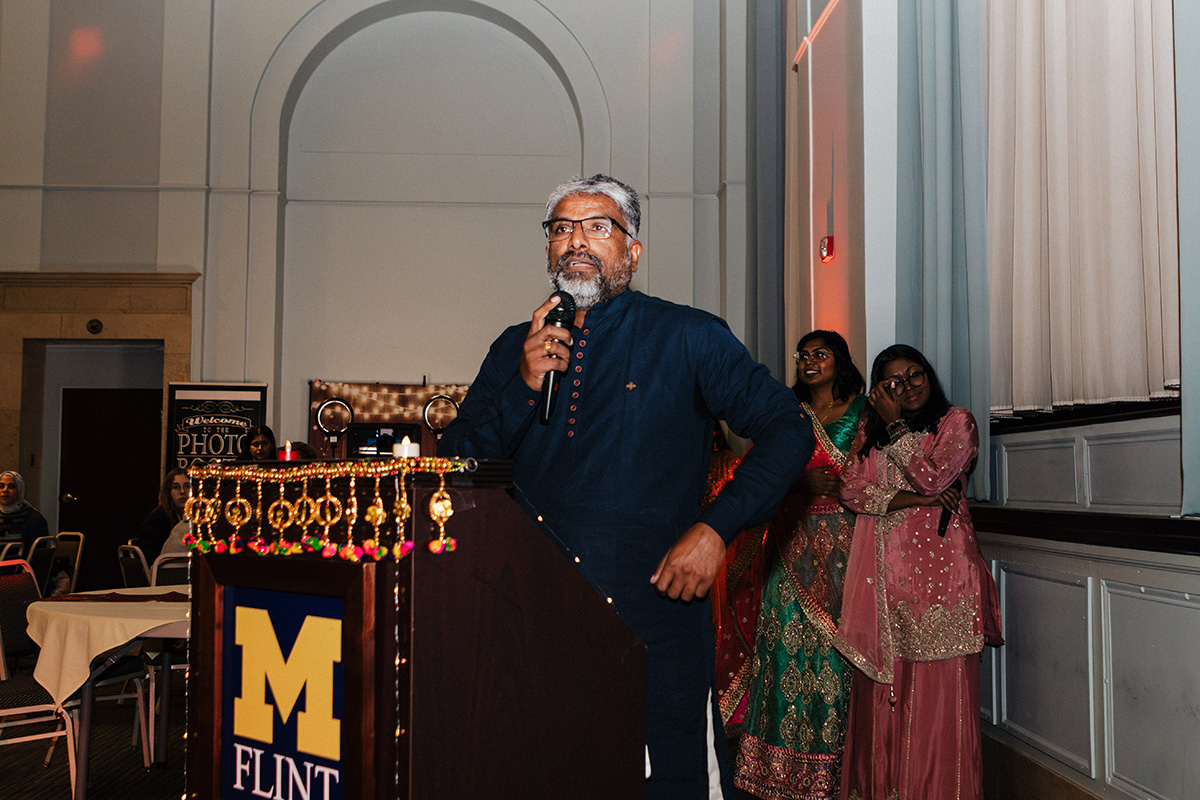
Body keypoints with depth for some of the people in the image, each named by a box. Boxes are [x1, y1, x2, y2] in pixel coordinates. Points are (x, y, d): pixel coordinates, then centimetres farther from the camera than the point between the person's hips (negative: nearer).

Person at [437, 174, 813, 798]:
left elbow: (786, 430, 0)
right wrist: (523, 388, -9)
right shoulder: (515, 349, 10)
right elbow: (453, 461, 7)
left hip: (655, 618, -3)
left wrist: (715, 527, -11)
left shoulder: (687, 337, 0)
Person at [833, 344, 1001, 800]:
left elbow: (930, 477, -9)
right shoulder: (868, 432, 18)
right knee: (880, 689, 2)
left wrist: (896, 425, -2)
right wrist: (913, 499, -8)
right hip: (883, 572, 3)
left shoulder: (957, 422, 7)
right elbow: (851, 490, 3)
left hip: (937, 566, -3)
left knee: (938, 686, -6)